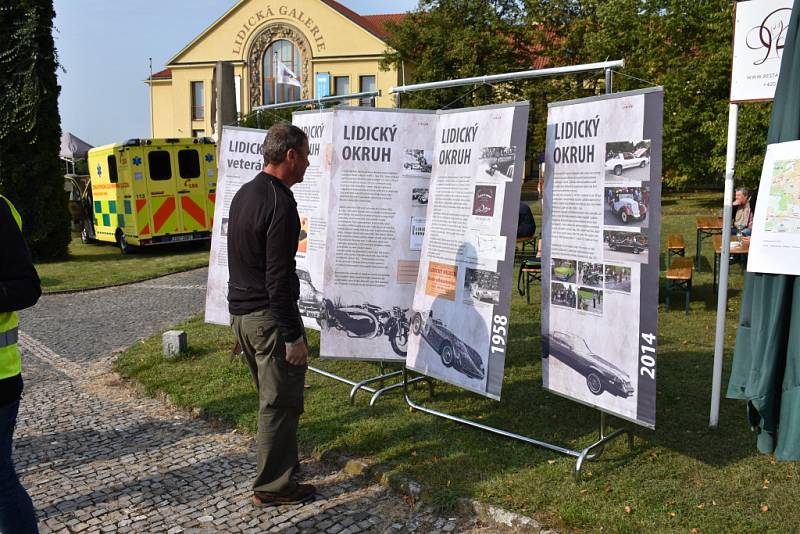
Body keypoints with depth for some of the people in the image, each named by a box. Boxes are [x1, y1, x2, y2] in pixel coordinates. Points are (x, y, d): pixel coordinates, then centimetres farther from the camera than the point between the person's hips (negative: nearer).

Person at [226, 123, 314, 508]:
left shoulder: (244, 194, 11)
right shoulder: (280, 204, -20)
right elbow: (278, 278, -23)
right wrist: (294, 336, -18)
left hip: (240, 313, 10)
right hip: (269, 317, -10)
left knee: (272, 398, 22)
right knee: (281, 403, 3)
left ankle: (282, 462, 37)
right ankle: (273, 486, 14)